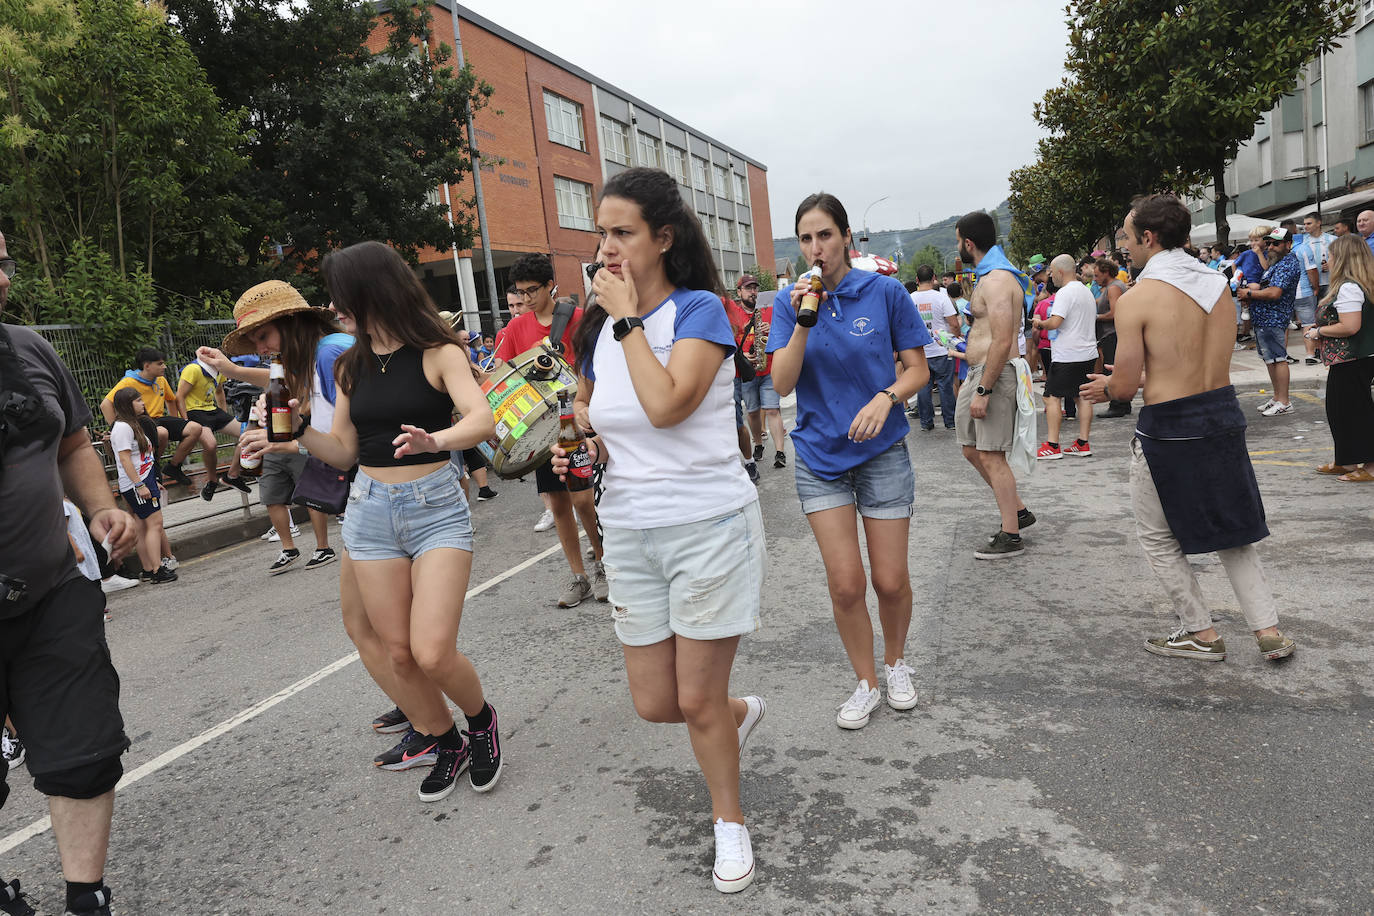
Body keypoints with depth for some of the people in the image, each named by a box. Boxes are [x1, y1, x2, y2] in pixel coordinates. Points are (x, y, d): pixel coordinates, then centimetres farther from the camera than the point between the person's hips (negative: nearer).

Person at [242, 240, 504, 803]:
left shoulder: (437, 353, -7)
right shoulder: (351, 366, 10)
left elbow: (483, 420, -23)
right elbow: (344, 451, 15)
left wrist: (435, 440, -41)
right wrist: (298, 431, -2)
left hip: (436, 508, -5)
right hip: (370, 512, 5)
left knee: (432, 653, -13)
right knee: (398, 653, 6)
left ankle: (481, 720, 18)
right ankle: (448, 746, 28)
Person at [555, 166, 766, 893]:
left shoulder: (699, 308, -11)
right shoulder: (598, 324, 7)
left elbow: (667, 404, -27)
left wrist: (629, 318, -18)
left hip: (709, 526, -6)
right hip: (629, 533, 6)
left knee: (698, 701, 5)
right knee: (654, 703, 11)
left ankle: (729, 824, 33)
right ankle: (741, 712, 45)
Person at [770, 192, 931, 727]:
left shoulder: (885, 292, -5)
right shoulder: (790, 302, 0)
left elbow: (917, 369, 1)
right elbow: (782, 385, -7)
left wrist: (887, 397, -19)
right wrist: (803, 324, -20)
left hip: (882, 452, -1)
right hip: (820, 456, 1)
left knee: (891, 580, 5)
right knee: (845, 583, 0)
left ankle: (896, 663, 34)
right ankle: (866, 684, 21)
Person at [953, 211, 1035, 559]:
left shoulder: (997, 280, -17)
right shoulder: (991, 275, 17)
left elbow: (1003, 341, -24)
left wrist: (983, 391, -24)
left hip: (994, 374, -11)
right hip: (978, 373, 11)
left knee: (991, 456, -5)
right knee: (972, 450, 15)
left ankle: (1010, 536, 4)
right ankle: (1018, 510, 26)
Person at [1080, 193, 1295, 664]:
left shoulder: (1137, 299, -16)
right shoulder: (1217, 283, 5)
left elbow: (1125, 385, -15)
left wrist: (1106, 387, 9)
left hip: (1169, 429, -7)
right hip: (1224, 414, 7)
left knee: (1157, 536, 13)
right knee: (1232, 529, 21)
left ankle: (1202, 633, 20)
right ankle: (1269, 629, 21)